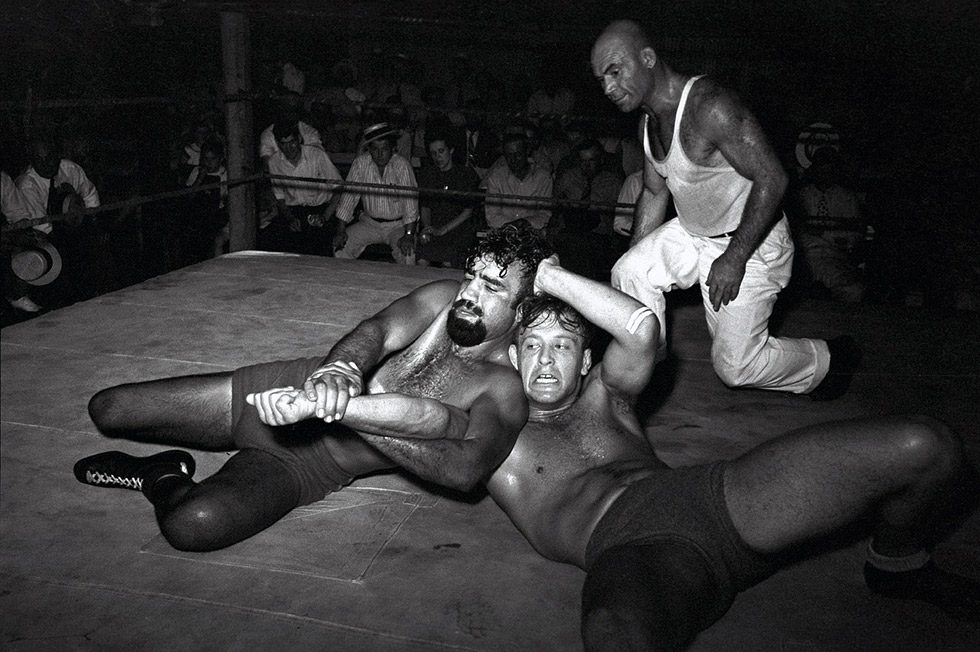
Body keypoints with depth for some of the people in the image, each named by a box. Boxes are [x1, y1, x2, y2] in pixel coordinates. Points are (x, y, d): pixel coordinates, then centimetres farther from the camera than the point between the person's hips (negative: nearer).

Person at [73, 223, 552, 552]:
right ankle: (166, 470, 26)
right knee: (106, 409, 1)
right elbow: (379, 331, -20)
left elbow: (464, 468, -36)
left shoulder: (504, 393, -15)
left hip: (310, 466, -4)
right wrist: (338, 371, -46)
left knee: (193, 524, -32)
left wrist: (335, 408, -41)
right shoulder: (445, 298, -3)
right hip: (278, 390, 4)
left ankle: (164, 480, 0)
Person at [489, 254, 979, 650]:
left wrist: (552, 279, 17)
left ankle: (895, 566, 22)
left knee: (925, 447, -6)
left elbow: (641, 326, 10)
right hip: (628, 550, -5)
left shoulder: (603, 394, 27)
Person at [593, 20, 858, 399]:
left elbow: (771, 179, -30)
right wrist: (638, 256, 11)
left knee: (735, 366, -4)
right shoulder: (648, 121, 0)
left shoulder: (709, 108, -30)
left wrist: (734, 258, -27)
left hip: (751, 241, -8)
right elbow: (654, 193, 13)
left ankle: (832, 359, 21)